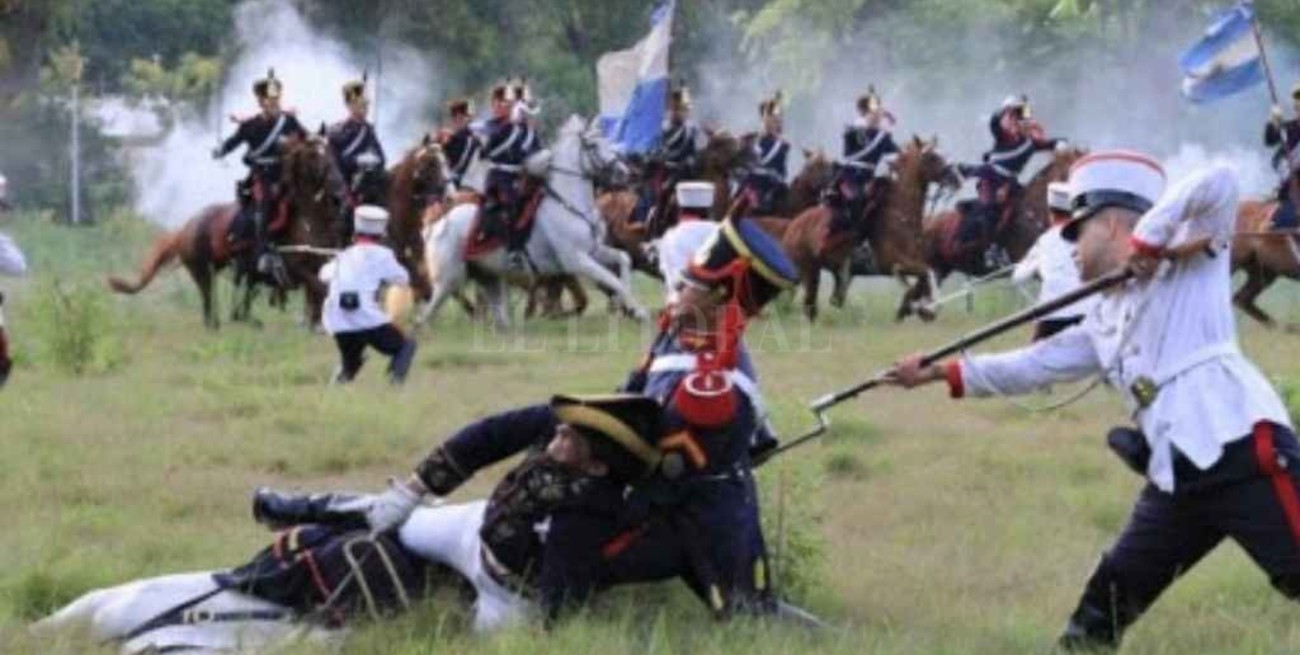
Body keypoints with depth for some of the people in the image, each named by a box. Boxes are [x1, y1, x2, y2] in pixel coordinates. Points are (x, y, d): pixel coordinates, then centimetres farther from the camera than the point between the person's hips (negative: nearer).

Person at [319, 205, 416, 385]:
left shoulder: (343, 256, 17)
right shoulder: (381, 254, 2)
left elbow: (325, 274, 34)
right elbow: (402, 279, 9)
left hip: (339, 325, 5)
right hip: (368, 321, -5)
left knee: (350, 364, 29)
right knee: (406, 347, 11)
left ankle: (338, 383, 4)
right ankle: (395, 381, -11)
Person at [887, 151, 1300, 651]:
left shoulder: (1185, 261, 3)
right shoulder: (1105, 321, 23)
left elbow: (1219, 184, -13)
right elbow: (1033, 365, 27)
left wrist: (1150, 237, -10)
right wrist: (937, 372, 27)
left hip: (1244, 453, -9)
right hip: (1179, 476, 9)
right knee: (1103, 610, 14)